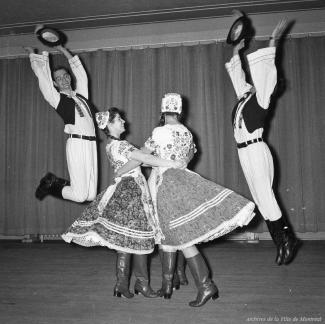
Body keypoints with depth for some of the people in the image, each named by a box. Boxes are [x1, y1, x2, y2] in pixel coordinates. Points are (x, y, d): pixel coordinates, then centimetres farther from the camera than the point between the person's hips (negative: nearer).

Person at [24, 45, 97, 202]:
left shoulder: (81, 94, 21)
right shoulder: (57, 98, 6)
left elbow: (80, 72, 29)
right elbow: (43, 76, 7)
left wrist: (62, 49, 33)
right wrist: (32, 54, 22)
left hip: (91, 144, 6)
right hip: (76, 143, -6)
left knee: (91, 195, 5)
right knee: (79, 195, -9)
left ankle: (55, 183, 26)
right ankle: (51, 183, 18)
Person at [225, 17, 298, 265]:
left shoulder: (261, 98, -5)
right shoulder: (245, 94, 14)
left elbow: (263, 70, -17)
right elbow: (236, 73, 25)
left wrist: (273, 42, -18)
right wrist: (236, 51, 29)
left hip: (256, 151, -8)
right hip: (245, 152, 8)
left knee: (264, 196, -6)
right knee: (260, 198, 8)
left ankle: (286, 239, 6)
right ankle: (282, 241, 15)